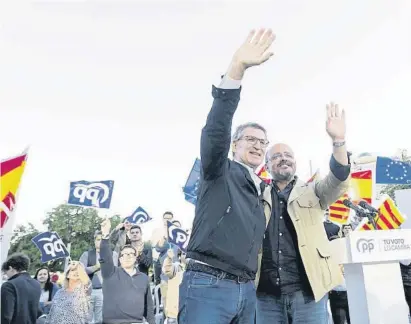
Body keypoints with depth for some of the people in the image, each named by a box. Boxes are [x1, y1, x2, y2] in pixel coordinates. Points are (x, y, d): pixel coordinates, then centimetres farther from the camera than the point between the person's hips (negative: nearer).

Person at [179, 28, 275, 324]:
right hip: (208, 285, -7)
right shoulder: (220, 172, 1)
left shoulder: (265, 190, 20)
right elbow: (216, 130, -20)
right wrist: (237, 69, -31)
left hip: (246, 291, 7)